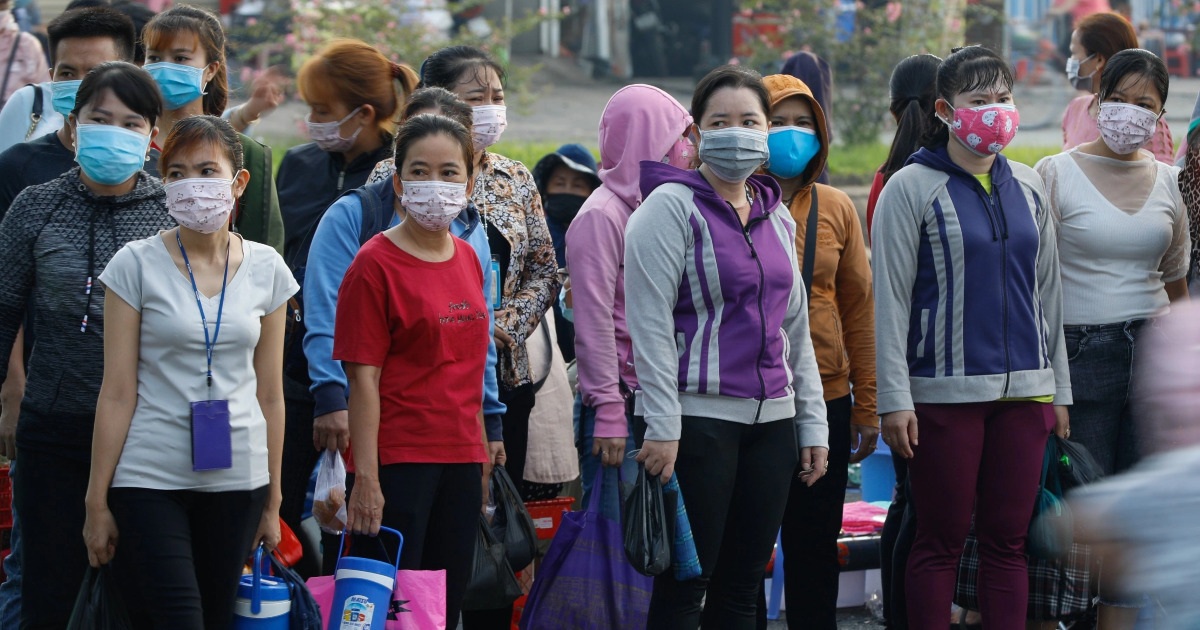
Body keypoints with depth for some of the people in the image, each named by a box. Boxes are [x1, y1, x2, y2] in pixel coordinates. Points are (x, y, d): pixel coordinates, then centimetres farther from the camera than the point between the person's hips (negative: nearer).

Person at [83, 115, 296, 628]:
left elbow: (269, 394, 10)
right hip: (150, 480, -3)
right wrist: (97, 501, -6)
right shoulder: (137, 265, -4)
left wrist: (273, 500, 10)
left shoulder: (265, 269, 5)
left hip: (236, 478, 3)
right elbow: (117, 393, -5)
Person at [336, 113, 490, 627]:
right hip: (397, 462, -7)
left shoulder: (468, 259, 11)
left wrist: (482, 453, 14)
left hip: (461, 459, 7)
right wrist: (365, 478, -17)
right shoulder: (375, 263, -9)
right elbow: (363, 378, -12)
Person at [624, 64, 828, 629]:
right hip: (698, 418, -6)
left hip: (771, 420, 6)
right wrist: (661, 427, -17)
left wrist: (812, 424, 16)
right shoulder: (672, 207, -5)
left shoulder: (776, 215, 15)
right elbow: (649, 323, -11)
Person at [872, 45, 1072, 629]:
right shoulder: (912, 188, -3)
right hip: (945, 393, -4)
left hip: (1024, 389, 4)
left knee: (1008, 540, 6)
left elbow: (1048, 290, 16)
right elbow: (890, 298, -5)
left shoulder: (1027, 186, 12)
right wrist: (894, 399, -11)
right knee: (941, 541, -1)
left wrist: (1059, 389, 13)